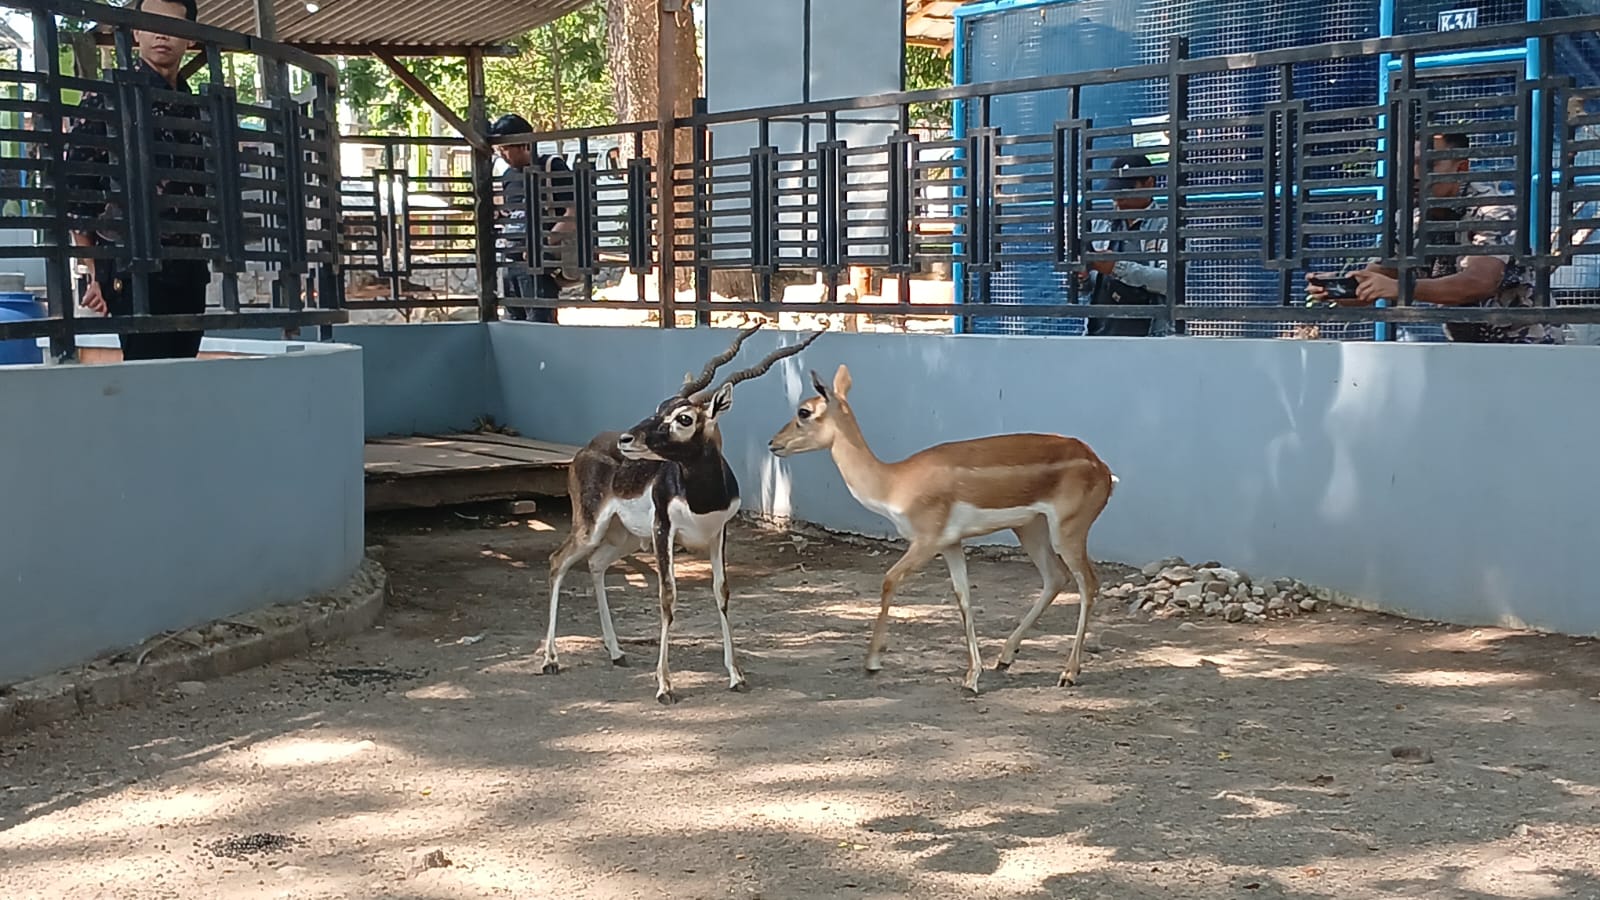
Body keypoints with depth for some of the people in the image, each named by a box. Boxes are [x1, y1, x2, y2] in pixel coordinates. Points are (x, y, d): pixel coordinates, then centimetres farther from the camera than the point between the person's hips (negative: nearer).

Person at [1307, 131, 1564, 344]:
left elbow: (1481, 282, -35)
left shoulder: (1491, 210, -18)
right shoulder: (1414, 222, 2)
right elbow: (1367, 287, -3)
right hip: (1467, 349, 7)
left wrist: (1399, 288, -47)